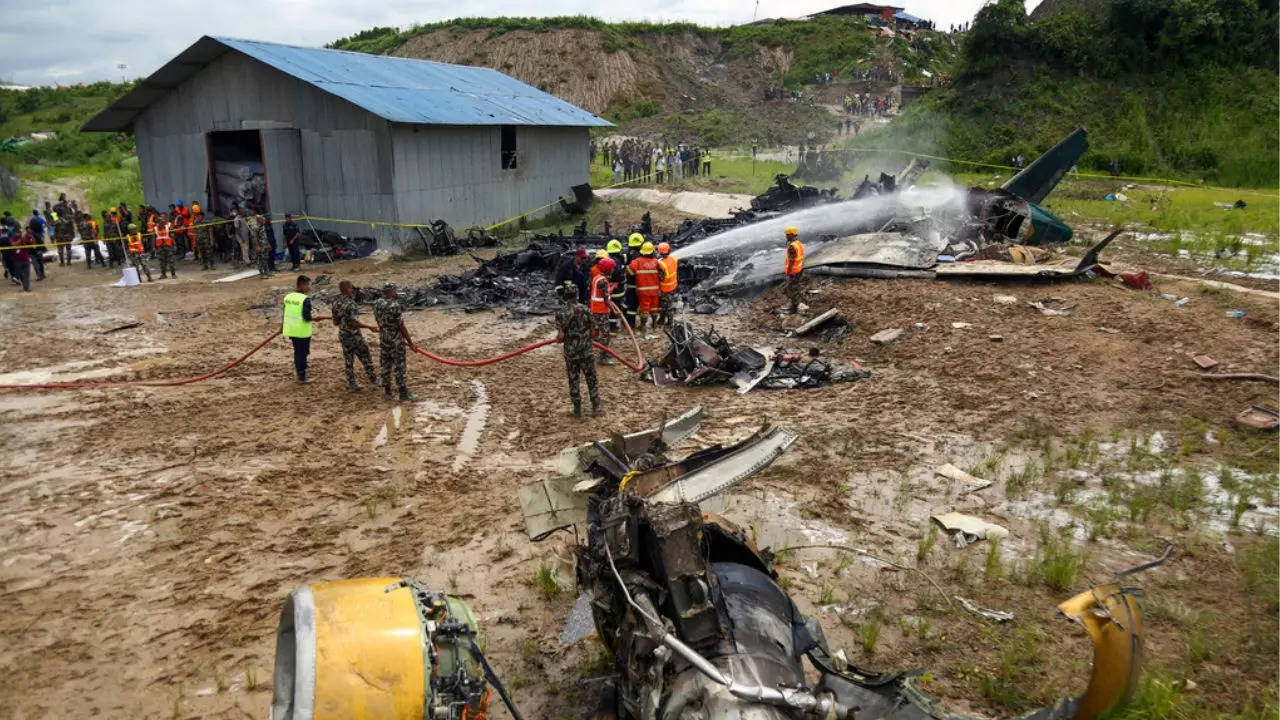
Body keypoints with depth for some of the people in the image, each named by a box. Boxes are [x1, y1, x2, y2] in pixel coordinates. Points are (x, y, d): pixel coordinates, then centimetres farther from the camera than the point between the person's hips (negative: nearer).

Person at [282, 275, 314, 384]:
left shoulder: (288, 297, 3)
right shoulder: (305, 299, -20)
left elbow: (285, 313, 12)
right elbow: (307, 317, -25)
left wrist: (282, 326, 26)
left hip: (291, 330, 7)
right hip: (303, 332, -7)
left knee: (297, 351, 21)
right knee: (302, 353, 5)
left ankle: (299, 373, 33)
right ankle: (302, 378, 14)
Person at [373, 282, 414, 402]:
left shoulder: (377, 304, -2)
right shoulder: (396, 306, -23)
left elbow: (378, 322, 9)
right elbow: (402, 326, -19)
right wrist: (410, 342, -10)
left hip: (383, 338, 6)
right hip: (395, 340, -6)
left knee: (385, 365, 16)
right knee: (399, 366, 2)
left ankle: (387, 390, 26)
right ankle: (403, 394, 8)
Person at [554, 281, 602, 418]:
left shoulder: (561, 312, -12)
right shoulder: (584, 309, -6)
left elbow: (560, 336, -17)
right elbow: (593, 332, -4)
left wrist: (558, 338, 6)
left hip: (570, 352, -1)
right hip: (586, 351, 1)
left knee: (573, 381, 12)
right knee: (591, 379, 13)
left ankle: (577, 410, 18)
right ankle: (596, 407, 18)